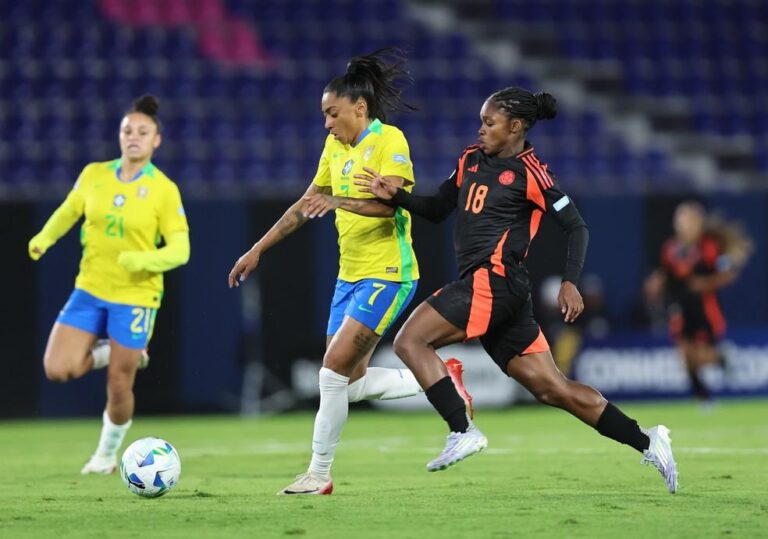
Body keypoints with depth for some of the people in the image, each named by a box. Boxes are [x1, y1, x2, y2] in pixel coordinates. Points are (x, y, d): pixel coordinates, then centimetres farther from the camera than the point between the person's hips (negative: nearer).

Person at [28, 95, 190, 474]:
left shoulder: (164, 190, -9)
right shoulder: (93, 175, 1)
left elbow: (180, 250, -10)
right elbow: (66, 213, 15)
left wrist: (143, 259, -28)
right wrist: (44, 239, -5)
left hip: (135, 297, -3)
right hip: (90, 290, 3)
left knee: (118, 388, 0)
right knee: (57, 369, -12)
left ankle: (108, 452, 28)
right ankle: (108, 353, 18)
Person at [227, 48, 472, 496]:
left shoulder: (389, 140, -12)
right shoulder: (336, 146, 11)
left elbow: (390, 203, -27)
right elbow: (306, 204, 21)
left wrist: (338, 202, -39)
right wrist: (258, 250, 20)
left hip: (386, 274, -9)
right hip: (350, 274, 9)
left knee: (334, 369, -14)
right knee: (352, 383, 7)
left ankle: (319, 473, -4)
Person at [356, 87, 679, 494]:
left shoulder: (529, 172, -5)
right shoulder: (472, 160, 17)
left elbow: (575, 227, -4)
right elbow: (437, 210, 24)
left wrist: (570, 283, -14)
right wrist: (395, 196, 8)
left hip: (493, 281, -8)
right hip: (480, 284, 8)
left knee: (409, 341, -13)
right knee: (552, 389, 5)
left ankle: (463, 431, -15)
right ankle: (647, 442, 8)